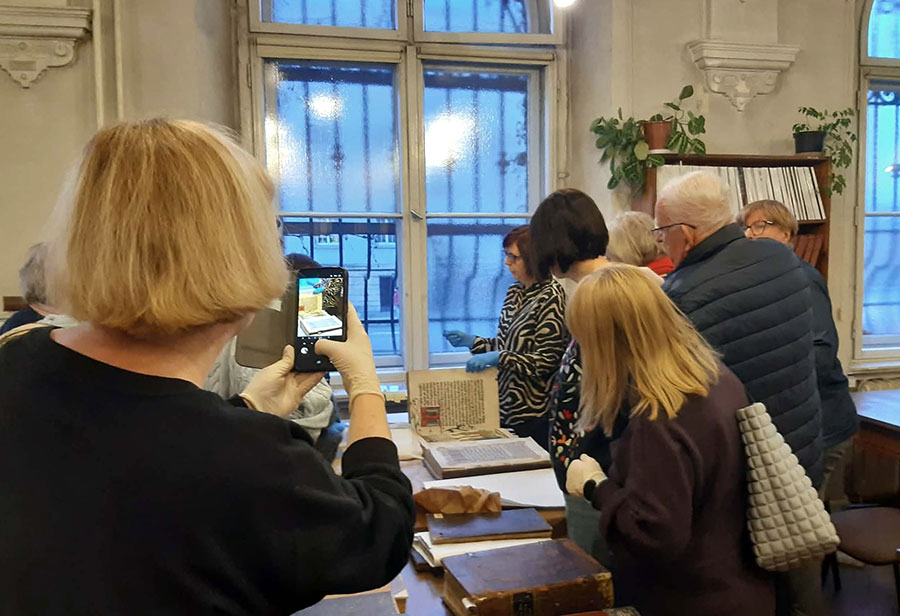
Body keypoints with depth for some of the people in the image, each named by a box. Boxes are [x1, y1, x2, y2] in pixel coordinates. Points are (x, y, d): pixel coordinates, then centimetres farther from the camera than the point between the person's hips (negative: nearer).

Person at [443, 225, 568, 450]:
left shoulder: (550, 297, -13)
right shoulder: (515, 292, 9)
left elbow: (546, 361, -17)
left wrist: (498, 358, -25)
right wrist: (474, 342, 5)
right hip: (506, 406, 7)